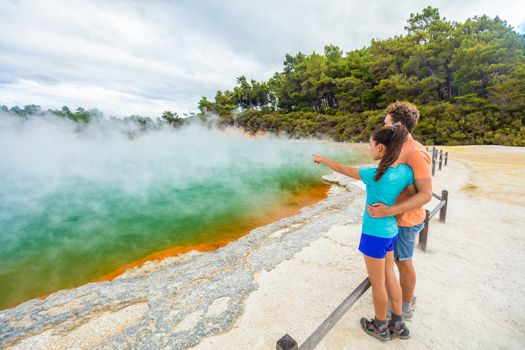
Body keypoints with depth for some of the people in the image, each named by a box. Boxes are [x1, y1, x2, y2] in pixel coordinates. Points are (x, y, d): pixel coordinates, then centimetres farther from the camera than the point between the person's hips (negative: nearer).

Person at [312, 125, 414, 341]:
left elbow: (342, 169, -12)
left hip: (375, 234, -7)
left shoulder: (374, 175, -25)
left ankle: (380, 327, 36)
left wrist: (323, 159, 4)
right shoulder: (405, 171, -7)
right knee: (389, 277, 23)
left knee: (377, 283, 13)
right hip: (390, 231, 7)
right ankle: (398, 325, 40)